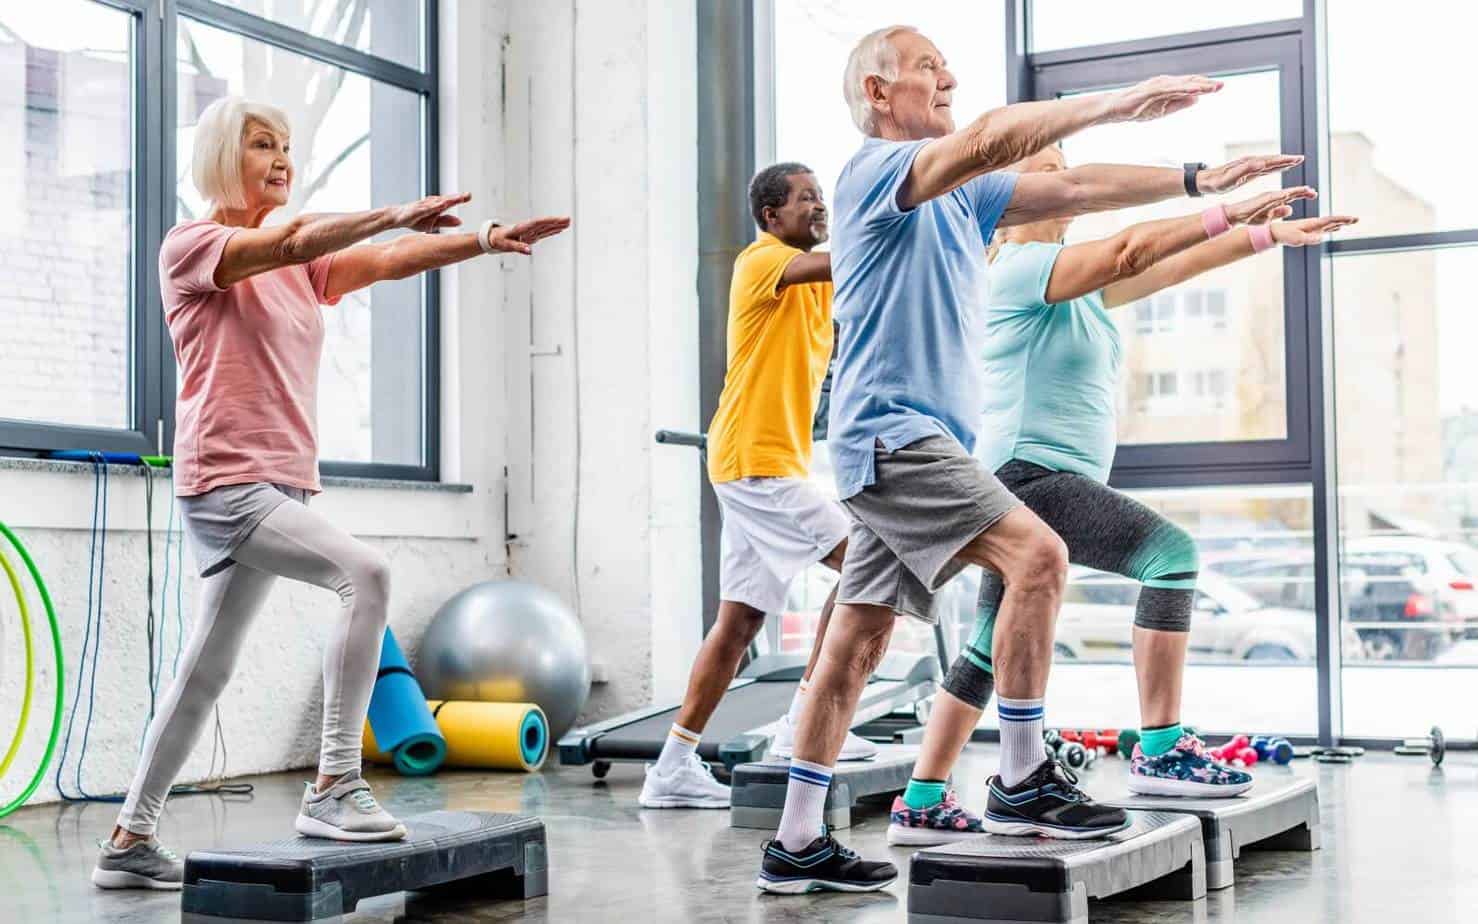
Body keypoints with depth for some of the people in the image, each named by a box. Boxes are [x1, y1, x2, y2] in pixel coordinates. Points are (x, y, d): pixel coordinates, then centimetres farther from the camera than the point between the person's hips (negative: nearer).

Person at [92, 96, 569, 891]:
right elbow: (289, 242, -21)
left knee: (206, 672, 11)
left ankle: (129, 842, 21)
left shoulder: (301, 264, 17)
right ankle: (333, 788, -24)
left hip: (279, 490, 8)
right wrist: (394, 214, -29)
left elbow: (386, 260, 2)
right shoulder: (188, 245, -2)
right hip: (224, 484, -8)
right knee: (364, 572, -26)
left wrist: (487, 238, -11)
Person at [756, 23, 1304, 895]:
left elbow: (1073, 187, 14)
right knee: (1037, 554, -20)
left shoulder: (962, 195, 20)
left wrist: (1198, 180, 7)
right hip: (892, 432, -9)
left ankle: (797, 844, 13)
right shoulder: (877, 168, -7)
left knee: (856, 644, 8)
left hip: (914, 446, 9)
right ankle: (1024, 776, -11)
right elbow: (988, 139, -25)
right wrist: (1117, 101, -25)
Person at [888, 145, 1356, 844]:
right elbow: (1125, 250, -22)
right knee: (1172, 552, -18)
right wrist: (1227, 213, -22)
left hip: (1055, 484, 10)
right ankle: (1160, 751, -17)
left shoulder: (1084, 285, 18)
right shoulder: (1018, 266, -9)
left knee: (993, 649, 10)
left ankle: (920, 806, 15)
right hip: (1026, 473, -10)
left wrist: (1269, 233, 8)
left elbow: (1170, 267, 13)